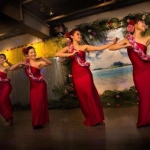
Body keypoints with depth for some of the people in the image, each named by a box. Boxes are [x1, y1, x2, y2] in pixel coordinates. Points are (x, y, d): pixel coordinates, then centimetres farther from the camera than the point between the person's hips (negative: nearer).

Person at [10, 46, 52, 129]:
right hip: (32, 85, 4)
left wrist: (41, 57, -35)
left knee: (40, 103, 0)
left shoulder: (39, 62, -13)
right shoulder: (25, 63, 0)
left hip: (40, 85, -4)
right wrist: (19, 63, -19)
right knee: (34, 104, 9)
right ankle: (36, 122, 27)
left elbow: (50, 63, -28)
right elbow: (11, 68, -3)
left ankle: (40, 122, 19)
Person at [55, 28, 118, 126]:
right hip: (76, 76, 1)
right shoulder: (68, 48, 9)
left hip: (86, 74, -1)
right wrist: (71, 54, -16)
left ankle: (96, 119, 15)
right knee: (82, 97, 6)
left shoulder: (84, 47, 8)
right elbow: (57, 54, -8)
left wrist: (112, 43, -5)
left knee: (90, 95, -1)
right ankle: (89, 119, 22)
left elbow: (99, 48, 1)